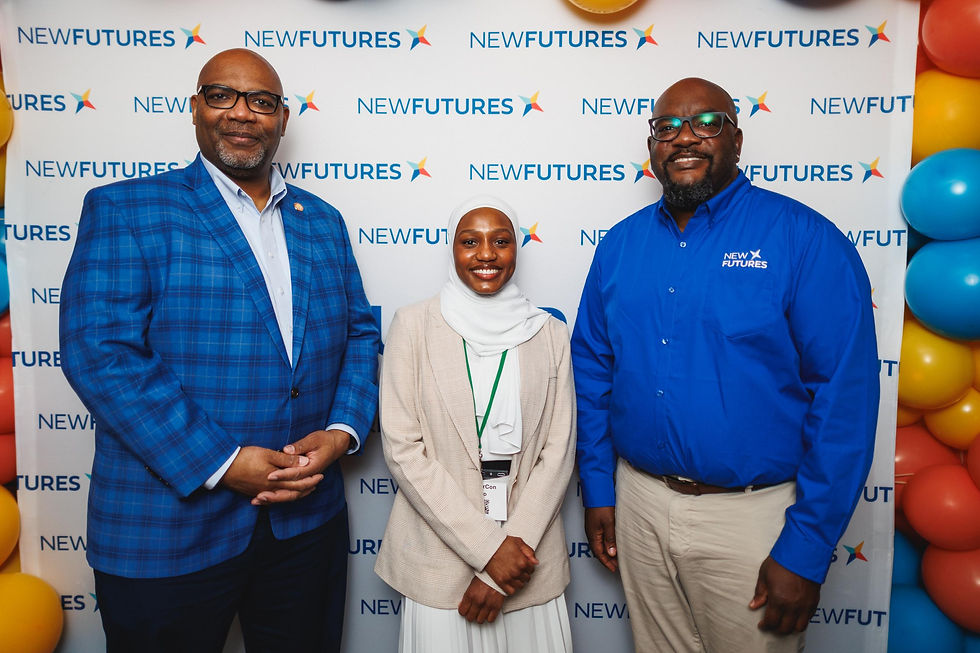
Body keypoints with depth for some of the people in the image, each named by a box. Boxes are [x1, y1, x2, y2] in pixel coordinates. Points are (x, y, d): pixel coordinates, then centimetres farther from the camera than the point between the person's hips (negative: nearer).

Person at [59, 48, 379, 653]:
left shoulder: (323, 220, 10)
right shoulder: (125, 209, -4)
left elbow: (360, 333, 9)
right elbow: (99, 352, -14)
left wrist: (342, 432, -9)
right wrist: (221, 463, -19)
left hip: (307, 520, 4)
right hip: (166, 532, -3)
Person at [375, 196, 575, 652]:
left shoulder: (549, 334, 3)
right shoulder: (414, 325, -3)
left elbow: (558, 450, 0)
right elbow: (402, 448, -8)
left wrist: (517, 543, -10)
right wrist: (488, 547, -12)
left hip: (529, 552, 2)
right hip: (438, 555, -1)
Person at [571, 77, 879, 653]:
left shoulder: (805, 239, -10)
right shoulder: (620, 244, 4)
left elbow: (845, 396, -13)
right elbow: (593, 369, 8)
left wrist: (805, 551, -14)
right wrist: (597, 490, 6)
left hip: (751, 516, -4)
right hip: (639, 503, 4)